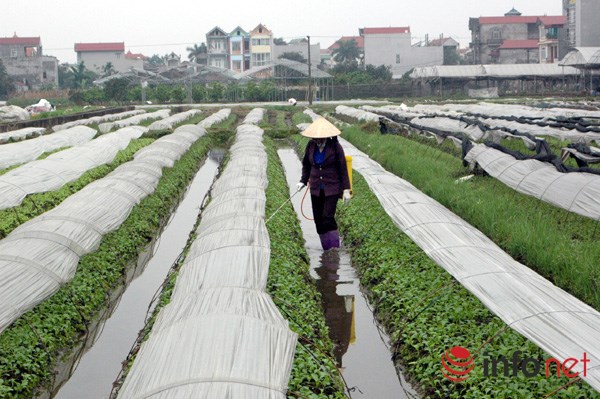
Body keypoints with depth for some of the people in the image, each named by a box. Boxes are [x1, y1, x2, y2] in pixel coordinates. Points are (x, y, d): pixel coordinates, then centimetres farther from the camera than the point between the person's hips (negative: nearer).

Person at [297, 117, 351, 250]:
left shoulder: (335, 146, -10)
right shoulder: (311, 145, 2)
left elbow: (342, 168, -6)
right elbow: (306, 164, 16)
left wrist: (346, 189, -7)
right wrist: (303, 180, 5)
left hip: (332, 188, -5)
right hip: (316, 188, 5)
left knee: (327, 217, -14)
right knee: (318, 219, 4)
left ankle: (335, 248, -2)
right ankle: (326, 249, 14)